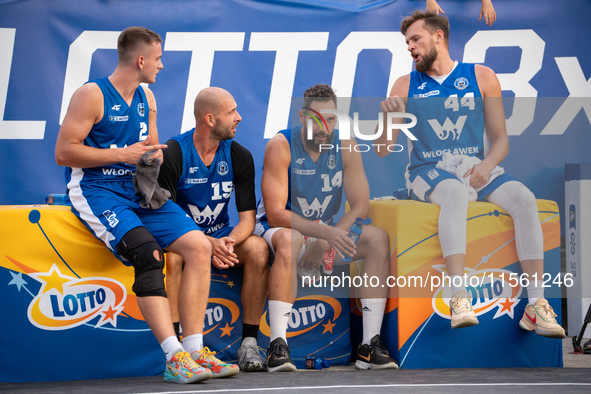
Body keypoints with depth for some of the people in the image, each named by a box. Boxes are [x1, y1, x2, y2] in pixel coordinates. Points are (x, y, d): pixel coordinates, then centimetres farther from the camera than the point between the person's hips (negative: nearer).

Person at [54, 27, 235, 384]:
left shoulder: (146, 98, 15)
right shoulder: (92, 95, -8)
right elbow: (63, 153, -13)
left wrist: (153, 156, 1)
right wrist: (123, 155, -13)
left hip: (138, 191, 8)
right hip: (96, 190, -7)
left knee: (199, 245, -12)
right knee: (148, 252, -31)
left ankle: (195, 350, -13)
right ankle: (174, 357, -34)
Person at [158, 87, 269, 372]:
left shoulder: (239, 157, -2)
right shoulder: (172, 155, -14)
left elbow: (247, 216, -4)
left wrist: (229, 241, -27)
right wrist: (207, 243, -30)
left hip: (222, 235, 4)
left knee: (257, 248, -26)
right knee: (171, 255, -37)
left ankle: (249, 343, -21)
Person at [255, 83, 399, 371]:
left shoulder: (345, 146, -7)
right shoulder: (281, 146, -19)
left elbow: (361, 207, -8)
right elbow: (275, 213, -26)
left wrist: (324, 244, -23)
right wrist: (325, 232, -39)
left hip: (327, 230, 4)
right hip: (277, 229, -4)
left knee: (379, 239, -19)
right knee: (288, 241, -38)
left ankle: (370, 345, -22)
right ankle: (277, 346, -43)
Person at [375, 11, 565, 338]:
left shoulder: (481, 77, 9)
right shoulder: (406, 85, 10)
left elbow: (501, 139, 7)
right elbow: (382, 150, 7)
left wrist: (487, 164, -15)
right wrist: (389, 116, -13)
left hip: (477, 167, 2)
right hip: (427, 172, -2)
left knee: (524, 198, -27)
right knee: (455, 191, -37)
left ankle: (536, 304, -31)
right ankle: (459, 299, -46)